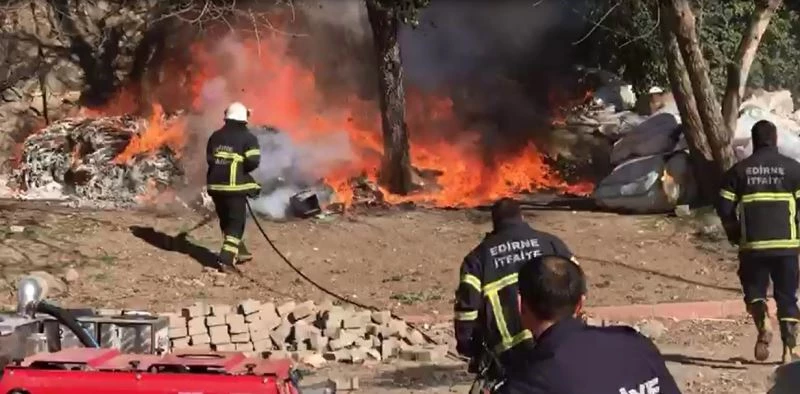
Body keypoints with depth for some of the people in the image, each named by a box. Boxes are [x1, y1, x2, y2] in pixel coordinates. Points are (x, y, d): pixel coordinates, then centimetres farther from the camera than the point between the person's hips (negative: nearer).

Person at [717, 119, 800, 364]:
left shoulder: (739, 170, 2)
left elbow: (724, 208, -1)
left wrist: (735, 235, 13)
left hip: (753, 244, 0)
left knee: (754, 289, 13)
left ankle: (763, 324, -16)